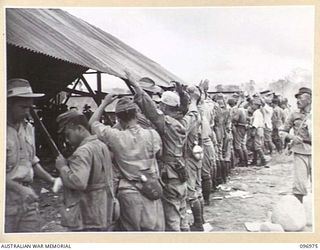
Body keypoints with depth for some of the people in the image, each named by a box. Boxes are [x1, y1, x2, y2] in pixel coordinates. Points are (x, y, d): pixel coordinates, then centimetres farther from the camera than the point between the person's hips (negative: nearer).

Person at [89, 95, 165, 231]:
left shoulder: (115, 137, -12)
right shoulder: (152, 135, -7)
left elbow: (93, 123, 4)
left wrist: (104, 103, 14)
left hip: (128, 193, -1)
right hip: (151, 192, 1)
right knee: (155, 229, 10)